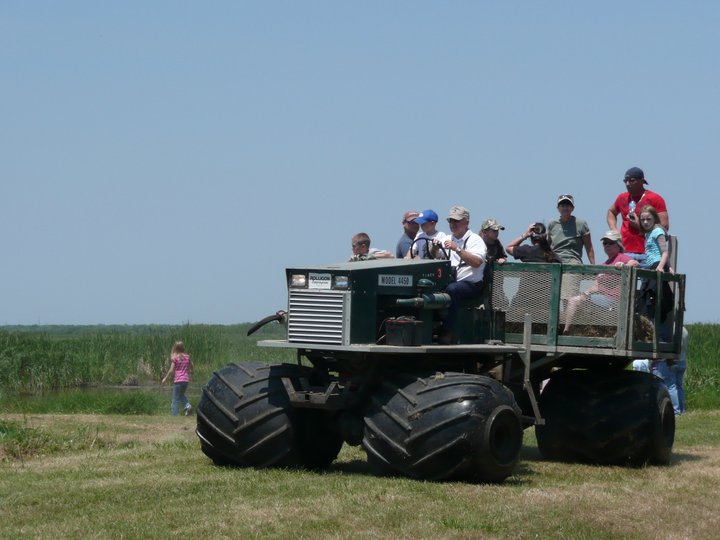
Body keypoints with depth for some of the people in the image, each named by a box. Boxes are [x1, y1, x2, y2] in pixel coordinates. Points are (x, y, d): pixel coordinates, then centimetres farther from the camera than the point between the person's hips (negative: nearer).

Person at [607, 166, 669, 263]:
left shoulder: (655, 199, -1)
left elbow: (664, 226, -6)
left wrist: (640, 226, -12)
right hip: (624, 253, 5)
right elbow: (611, 212, 37)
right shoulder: (622, 198, 15)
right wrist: (614, 230, 18)